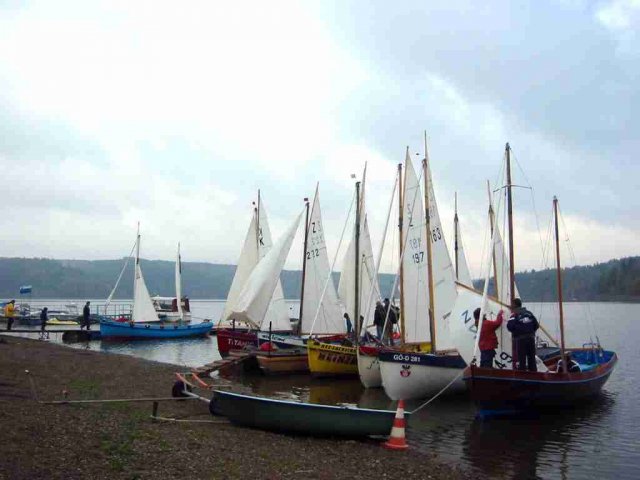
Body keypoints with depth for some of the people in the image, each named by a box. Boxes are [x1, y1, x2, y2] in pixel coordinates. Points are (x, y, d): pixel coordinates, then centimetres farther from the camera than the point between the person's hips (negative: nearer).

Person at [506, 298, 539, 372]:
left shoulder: (515, 314, -8)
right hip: (531, 338, 5)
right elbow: (536, 325, 8)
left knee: (521, 360, -1)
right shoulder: (529, 313, 10)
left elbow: (509, 326, -18)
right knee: (532, 358, 13)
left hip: (520, 339, -5)